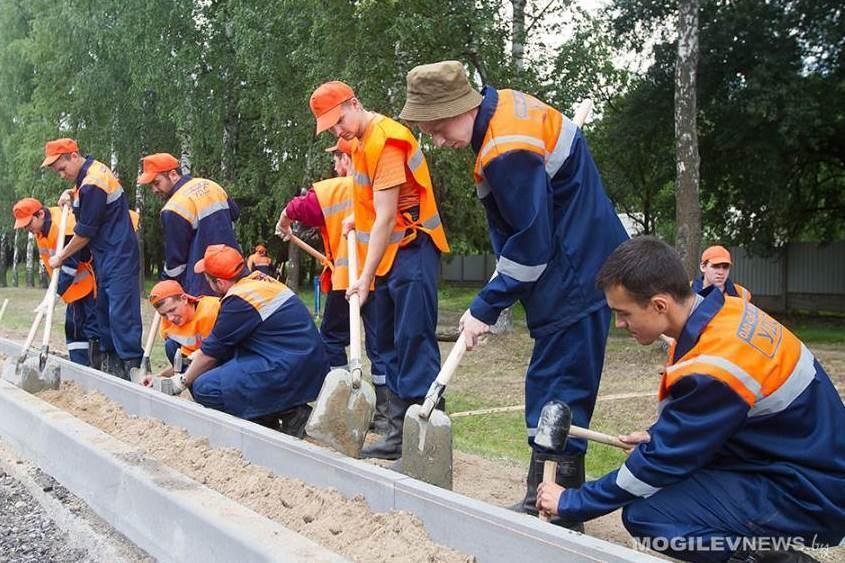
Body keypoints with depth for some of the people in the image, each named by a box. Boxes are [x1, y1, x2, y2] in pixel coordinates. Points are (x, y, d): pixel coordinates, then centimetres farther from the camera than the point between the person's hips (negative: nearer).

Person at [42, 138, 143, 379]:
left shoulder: (92, 184, -18)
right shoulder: (93, 170, 10)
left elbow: (85, 233, -13)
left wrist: (60, 257, 1)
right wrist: (72, 194, 8)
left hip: (119, 258, -10)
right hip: (106, 259, 10)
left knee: (121, 314, -14)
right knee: (104, 310, 13)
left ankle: (132, 367, -16)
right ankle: (111, 364, 19)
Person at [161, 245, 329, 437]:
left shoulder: (239, 300, -15)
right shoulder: (260, 280, 12)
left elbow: (210, 353, -3)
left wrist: (183, 381, 13)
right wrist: (199, 355, 32)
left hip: (291, 375, -10)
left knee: (205, 388, -9)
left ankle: (288, 413, -7)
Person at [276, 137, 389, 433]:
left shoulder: (330, 190, -2)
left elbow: (296, 207, 4)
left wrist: (283, 223, 25)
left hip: (346, 278, -3)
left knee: (332, 339, 14)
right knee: (379, 344, 7)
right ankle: (384, 414, 6)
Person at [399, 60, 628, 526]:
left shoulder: (507, 154, -25)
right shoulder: (500, 103, 6)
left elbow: (530, 245, -21)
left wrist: (486, 308, -12)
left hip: (577, 274, -10)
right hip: (571, 263, 10)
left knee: (559, 385, -6)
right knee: (548, 379, 12)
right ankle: (539, 495, 21)